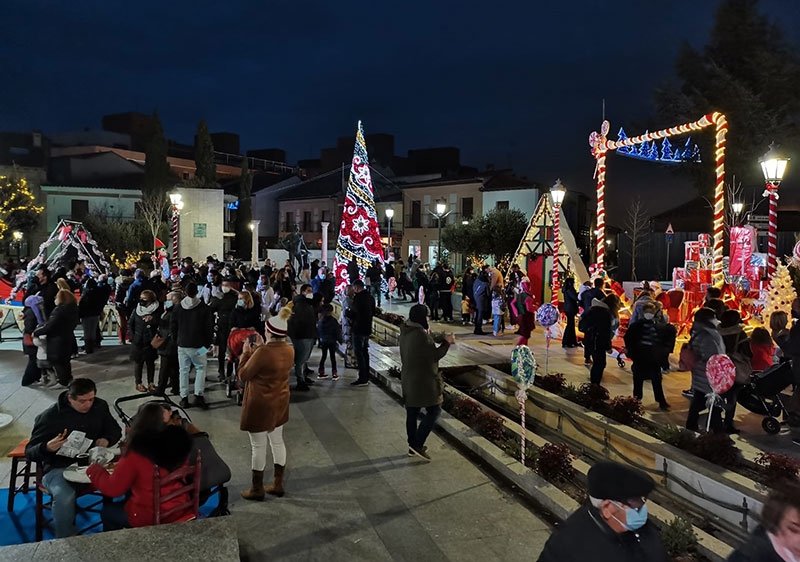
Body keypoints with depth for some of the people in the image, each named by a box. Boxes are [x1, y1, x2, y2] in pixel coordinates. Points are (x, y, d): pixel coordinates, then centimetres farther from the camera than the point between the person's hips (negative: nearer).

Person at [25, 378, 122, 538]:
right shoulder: (49, 417, -8)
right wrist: (47, 447, -28)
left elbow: (115, 429, 18)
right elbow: (30, 452, -4)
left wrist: (107, 439, -6)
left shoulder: (100, 406, 4)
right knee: (64, 496, -37)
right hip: (59, 469, -3)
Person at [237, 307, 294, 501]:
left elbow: (243, 374, -15)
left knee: (258, 446, 8)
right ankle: (278, 484, 30)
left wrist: (246, 352, -5)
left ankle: (257, 489, 22)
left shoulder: (262, 353, -28)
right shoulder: (290, 350, -5)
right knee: (277, 441, 19)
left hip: (260, 405, -7)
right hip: (280, 403, 7)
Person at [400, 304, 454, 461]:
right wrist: (447, 343, -4)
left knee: (412, 412, 15)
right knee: (434, 410, 2)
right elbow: (435, 355, -17)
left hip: (408, 379, 9)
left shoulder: (406, 331, 5)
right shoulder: (420, 334, -24)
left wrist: (443, 340, 11)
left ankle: (413, 446, 25)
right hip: (423, 380, -9)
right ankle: (417, 444, 0)